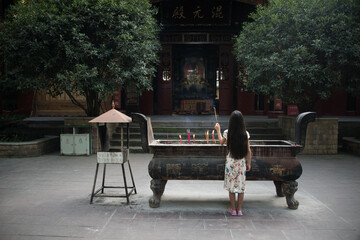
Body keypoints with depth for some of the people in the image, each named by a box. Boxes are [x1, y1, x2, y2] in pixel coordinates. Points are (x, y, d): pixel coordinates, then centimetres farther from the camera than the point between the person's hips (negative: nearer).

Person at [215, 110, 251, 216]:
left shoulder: (227, 133, -9)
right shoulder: (245, 133, -6)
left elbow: (221, 142, 13)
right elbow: (248, 151, -2)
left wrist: (218, 130, 25)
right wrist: (249, 163, 10)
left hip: (231, 162, -1)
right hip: (242, 162, 1)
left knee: (231, 187, 10)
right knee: (241, 186, 10)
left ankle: (233, 209, 17)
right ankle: (239, 209, 17)